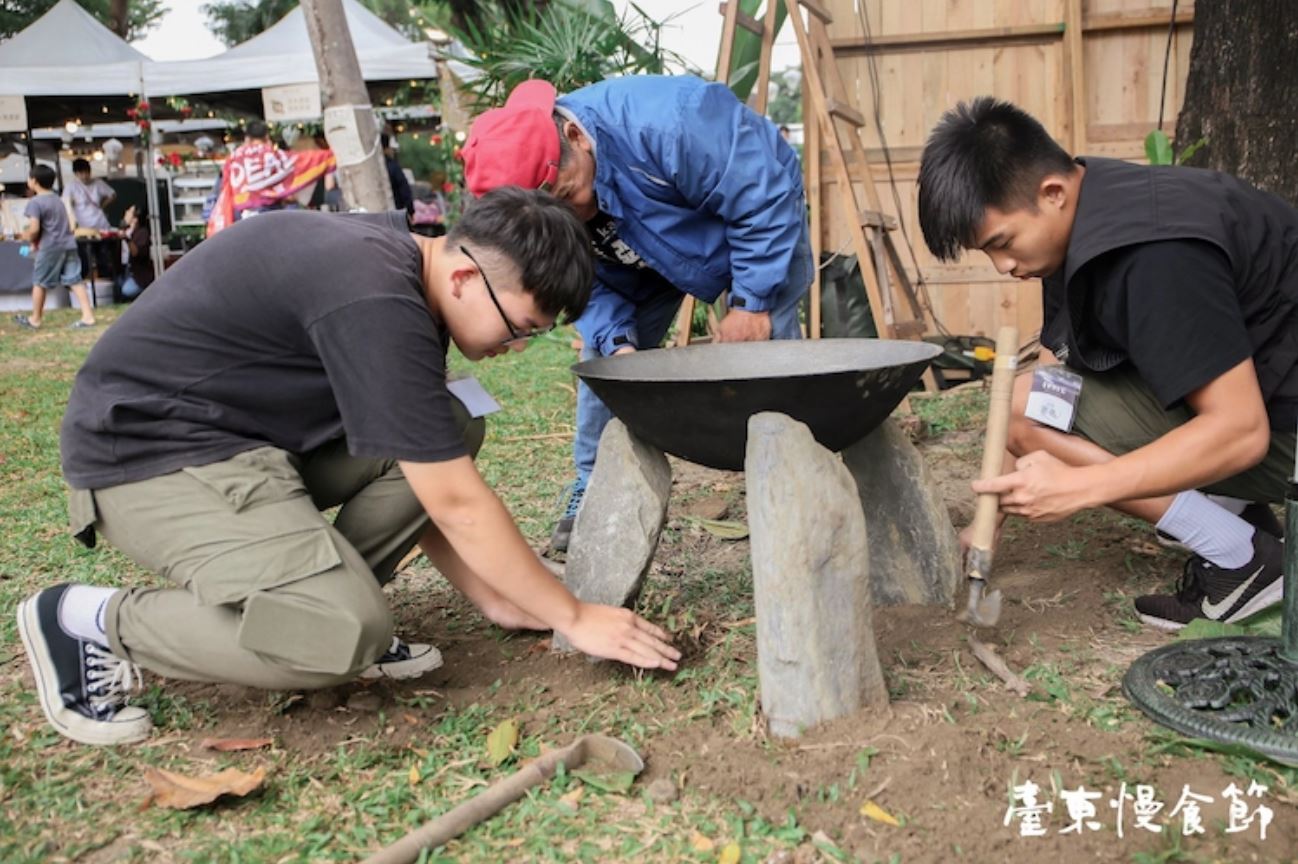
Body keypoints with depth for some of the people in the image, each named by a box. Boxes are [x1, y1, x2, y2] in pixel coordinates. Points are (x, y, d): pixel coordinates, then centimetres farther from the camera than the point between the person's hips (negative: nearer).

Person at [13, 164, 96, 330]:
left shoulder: (35, 202, -10)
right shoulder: (57, 199, 17)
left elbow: (34, 229, -19)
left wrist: (29, 238, 2)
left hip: (50, 247, -7)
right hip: (68, 244, 7)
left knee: (39, 282, 8)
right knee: (75, 281, 2)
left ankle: (35, 319, 20)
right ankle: (88, 316, -6)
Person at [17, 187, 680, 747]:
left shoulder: (395, 255, 3)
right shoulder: (376, 303, -27)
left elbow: (426, 488, 9)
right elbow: (456, 505, -23)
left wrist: (495, 597, 8)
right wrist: (574, 618, -12)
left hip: (247, 429, 9)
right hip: (148, 450, -9)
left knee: (444, 438, -1)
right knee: (346, 635, -24)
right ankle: (91, 620, -6)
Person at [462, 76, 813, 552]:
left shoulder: (665, 121, -43)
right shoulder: (539, 193, -22)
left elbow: (764, 199, -34)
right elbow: (589, 283, -11)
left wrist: (752, 303, -30)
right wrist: (616, 342, -29)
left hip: (760, 219, -5)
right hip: (651, 254, 5)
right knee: (605, 351, -4)